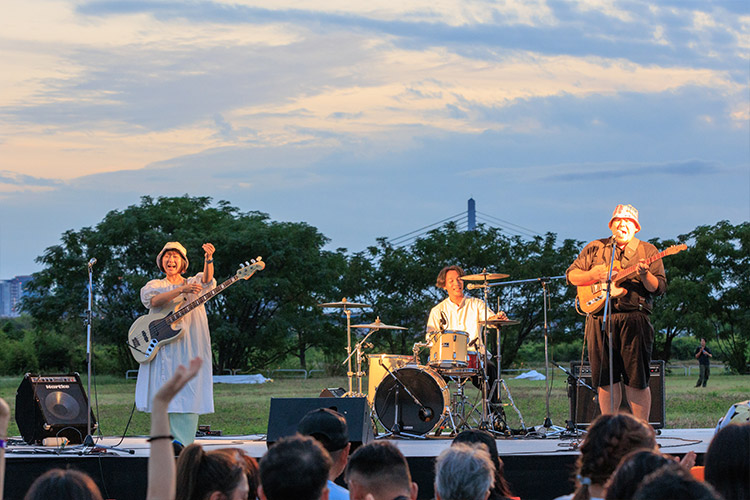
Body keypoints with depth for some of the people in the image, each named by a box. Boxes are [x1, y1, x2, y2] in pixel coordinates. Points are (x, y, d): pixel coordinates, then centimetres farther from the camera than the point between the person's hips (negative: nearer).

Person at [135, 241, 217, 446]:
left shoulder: (194, 283, 15)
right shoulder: (154, 285, 15)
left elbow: (207, 280, -9)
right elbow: (153, 300, -8)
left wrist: (208, 260, -30)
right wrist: (181, 290, -20)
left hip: (189, 346, 0)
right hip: (161, 347, 0)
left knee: (187, 391, -8)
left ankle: (182, 441, -7)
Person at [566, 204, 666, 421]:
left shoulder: (648, 251, 9)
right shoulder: (595, 248, 15)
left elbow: (659, 288, 1)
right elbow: (571, 275, 12)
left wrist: (645, 275, -19)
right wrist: (595, 275, -5)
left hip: (633, 320, -2)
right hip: (599, 319, 3)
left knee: (636, 380, -5)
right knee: (605, 378, 5)